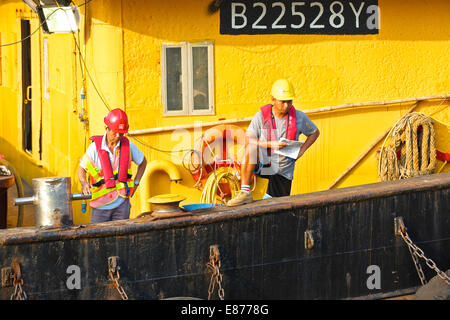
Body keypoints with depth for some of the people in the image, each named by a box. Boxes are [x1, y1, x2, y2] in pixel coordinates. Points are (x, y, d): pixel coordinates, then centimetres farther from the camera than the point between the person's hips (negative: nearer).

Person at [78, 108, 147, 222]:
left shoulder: (128, 145, 0)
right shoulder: (95, 147, -7)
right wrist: (84, 184, -17)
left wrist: (135, 183, 8)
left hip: (121, 203, 1)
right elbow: (82, 169, 3)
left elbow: (143, 162, 18)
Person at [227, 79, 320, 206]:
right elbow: (248, 140, -13)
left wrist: (301, 150, -3)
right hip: (263, 165, -2)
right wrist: (271, 144, -28)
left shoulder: (299, 117, -4)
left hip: (284, 171, 2)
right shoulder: (261, 116, -9)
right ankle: (245, 193, -34)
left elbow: (315, 133, 13)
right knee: (251, 148, -34)